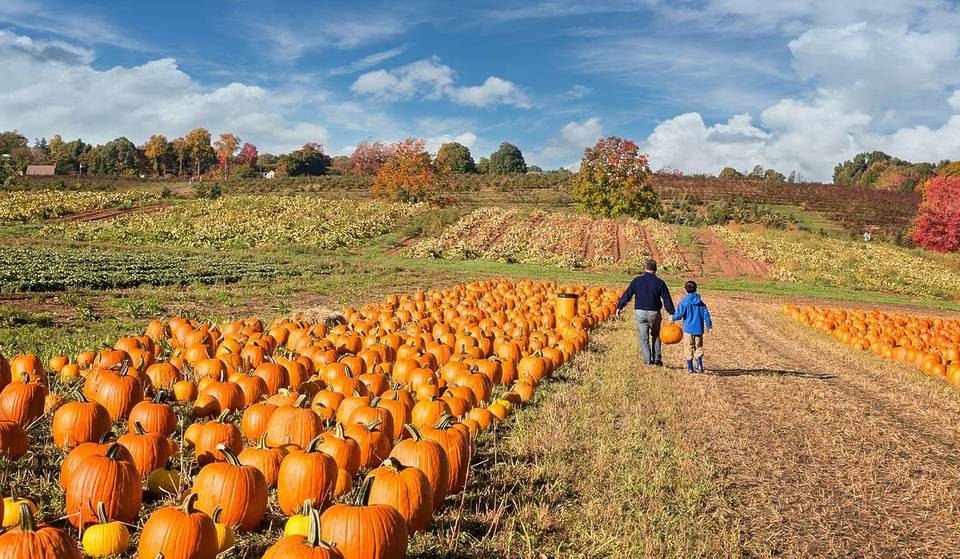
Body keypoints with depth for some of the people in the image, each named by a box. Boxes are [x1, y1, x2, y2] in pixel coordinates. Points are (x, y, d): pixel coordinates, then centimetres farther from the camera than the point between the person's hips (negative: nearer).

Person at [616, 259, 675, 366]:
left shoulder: (637, 280, 0)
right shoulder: (659, 282, -1)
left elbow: (627, 294, 0)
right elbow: (667, 300, 0)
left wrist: (619, 307, 7)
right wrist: (672, 314, 5)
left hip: (640, 312, 0)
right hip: (654, 312, 0)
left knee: (644, 338, 6)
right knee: (656, 336, 19)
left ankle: (647, 361, 1)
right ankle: (657, 359, 15)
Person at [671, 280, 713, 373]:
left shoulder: (684, 301, -7)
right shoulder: (700, 302, 5)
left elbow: (679, 314, -11)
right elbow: (706, 314, 5)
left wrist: (673, 318, 9)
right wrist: (709, 325, 13)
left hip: (688, 329, -3)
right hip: (699, 329, 3)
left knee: (689, 348, 5)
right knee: (698, 348, 12)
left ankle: (690, 368, 8)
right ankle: (699, 366, 1)